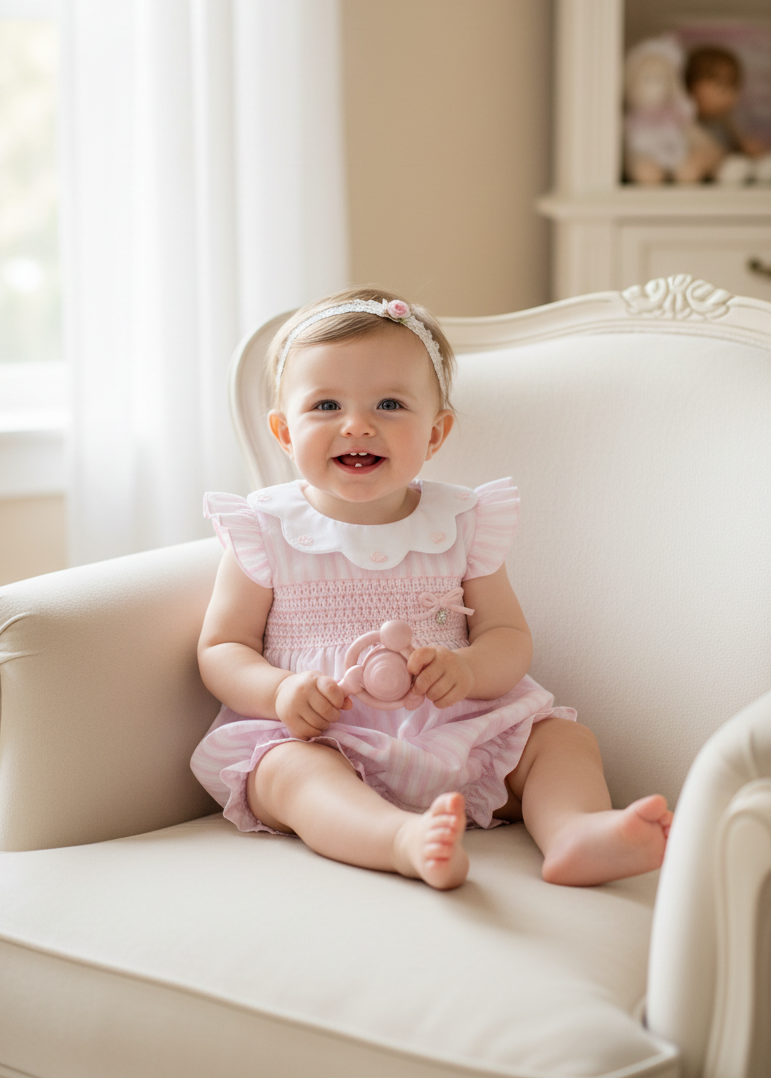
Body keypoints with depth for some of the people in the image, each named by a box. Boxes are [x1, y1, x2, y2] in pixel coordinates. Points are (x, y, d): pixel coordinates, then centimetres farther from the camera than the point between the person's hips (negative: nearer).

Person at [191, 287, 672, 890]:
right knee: (292, 772, -34)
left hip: (455, 736, 3)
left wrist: (467, 669, -20)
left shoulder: (462, 524, 5)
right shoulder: (266, 533, 0)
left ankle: (576, 832, -37)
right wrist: (281, 690, -20)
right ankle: (406, 841, -60)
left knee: (565, 737, -10)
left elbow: (510, 639, 5)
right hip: (317, 739, -3)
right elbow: (221, 649, 2)